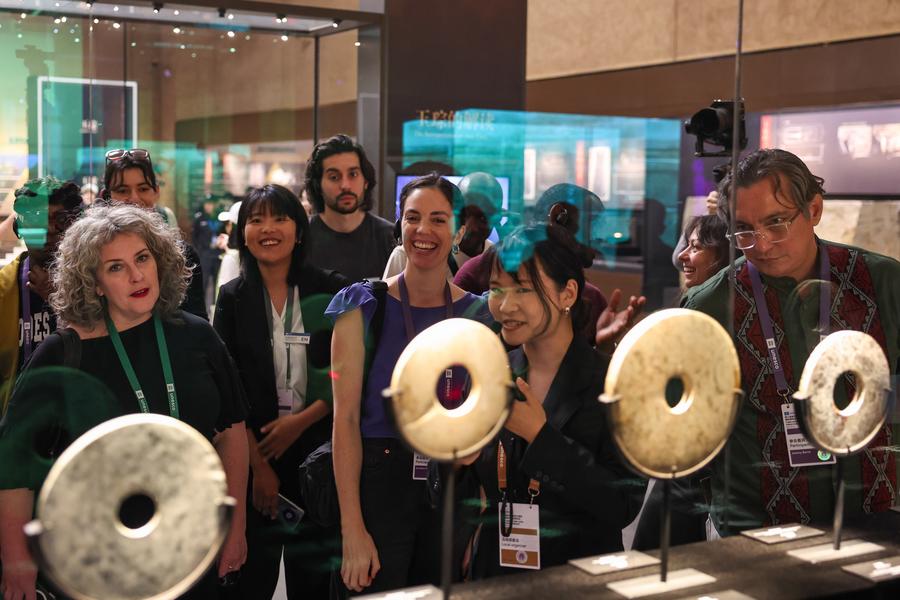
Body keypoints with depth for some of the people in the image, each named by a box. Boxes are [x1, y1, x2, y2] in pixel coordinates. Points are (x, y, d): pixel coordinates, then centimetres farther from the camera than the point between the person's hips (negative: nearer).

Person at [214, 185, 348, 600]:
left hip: (317, 455, 0)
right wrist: (258, 466, -7)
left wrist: (300, 422, -11)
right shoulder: (233, 298, 2)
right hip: (254, 456, 1)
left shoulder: (332, 290, 0)